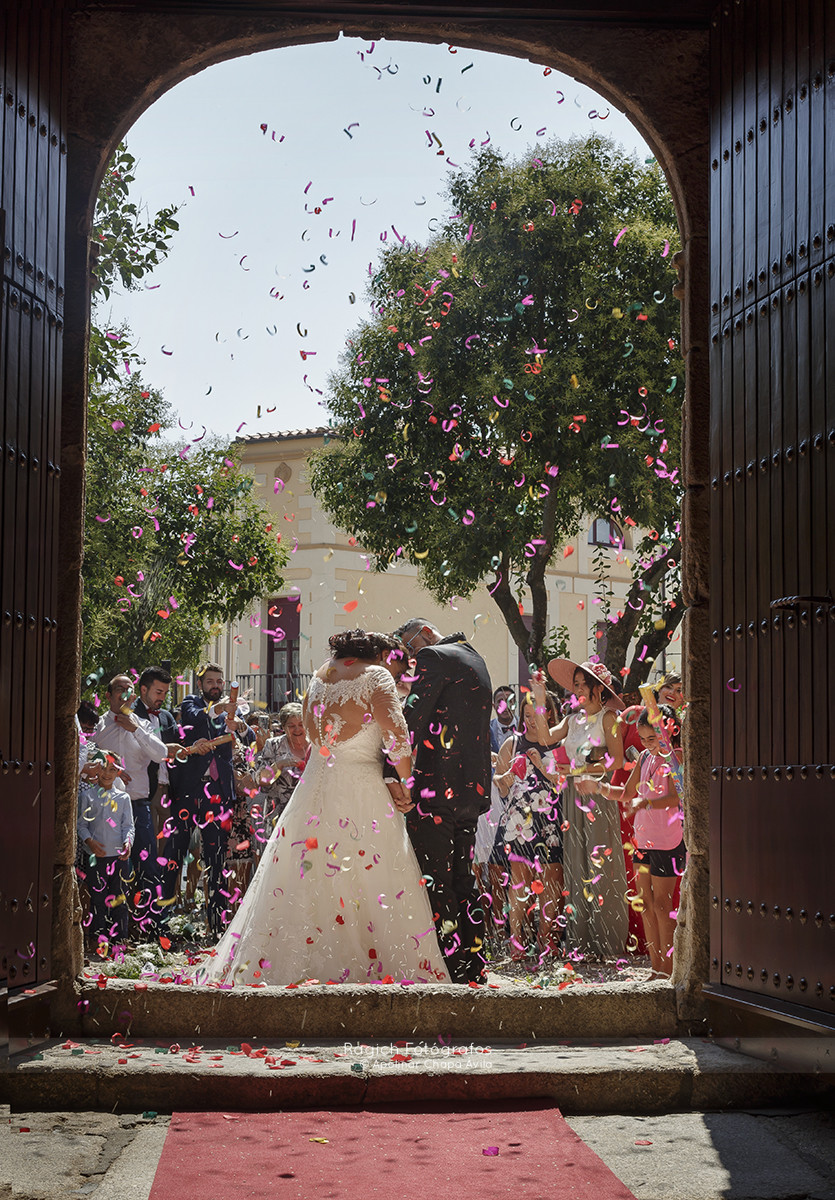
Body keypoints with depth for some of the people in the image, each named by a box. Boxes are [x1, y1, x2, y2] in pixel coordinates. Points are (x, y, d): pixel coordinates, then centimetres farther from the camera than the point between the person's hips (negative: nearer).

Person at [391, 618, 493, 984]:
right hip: (471, 789, 9)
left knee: (433, 885, -7)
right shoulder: (475, 660, 22)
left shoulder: (434, 658, -7)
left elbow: (413, 718, -16)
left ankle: (447, 971, -8)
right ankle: (472, 970, 16)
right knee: (462, 881, 13)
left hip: (435, 789, -9)